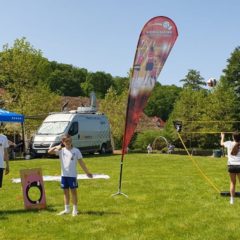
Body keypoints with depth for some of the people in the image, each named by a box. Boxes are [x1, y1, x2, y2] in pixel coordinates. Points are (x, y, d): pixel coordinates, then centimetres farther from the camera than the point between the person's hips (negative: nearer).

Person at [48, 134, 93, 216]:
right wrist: (56, 147, -19)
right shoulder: (61, 150, 3)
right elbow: (49, 152, -4)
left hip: (72, 175, -3)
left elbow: (81, 162, 0)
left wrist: (87, 172, -1)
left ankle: (75, 210, 12)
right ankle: (67, 209, 23)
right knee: (65, 192, 12)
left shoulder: (76, 151, -2)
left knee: (73, 191, 3)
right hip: (64, 175, 3)